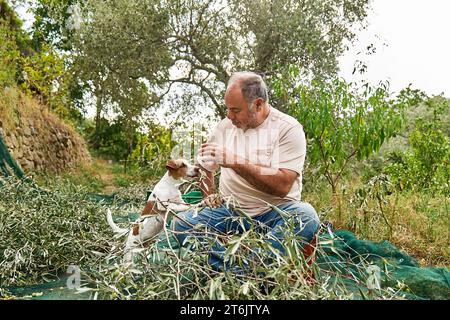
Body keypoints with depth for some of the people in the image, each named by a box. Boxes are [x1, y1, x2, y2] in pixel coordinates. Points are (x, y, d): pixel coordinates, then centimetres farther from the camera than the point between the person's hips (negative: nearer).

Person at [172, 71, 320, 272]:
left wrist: (237, 162, -25)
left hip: (275, 212, -3)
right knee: (182, 224, -19)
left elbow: (283, 186, -19)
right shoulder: (225, 126, 7)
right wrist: (209, 195, -1)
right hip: (230, 210, 4)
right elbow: (204, 167, 19)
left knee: (306, 216, -34)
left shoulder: (288, 128, -8)